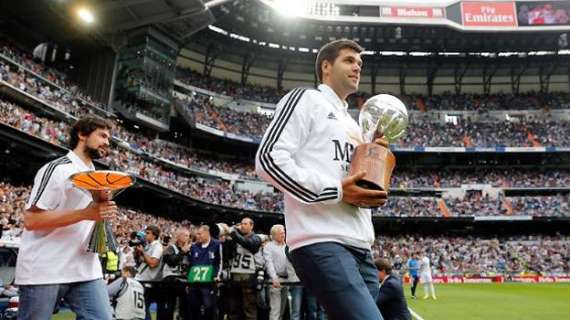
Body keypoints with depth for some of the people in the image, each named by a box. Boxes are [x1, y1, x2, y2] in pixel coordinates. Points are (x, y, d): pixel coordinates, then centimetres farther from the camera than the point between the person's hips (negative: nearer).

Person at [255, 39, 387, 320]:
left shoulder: (352, 125, 29)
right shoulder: (306, 99, 4)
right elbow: (269, 158, -10)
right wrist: (336, 191, -14)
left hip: (360, 247, 9)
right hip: (322, 243, -9)